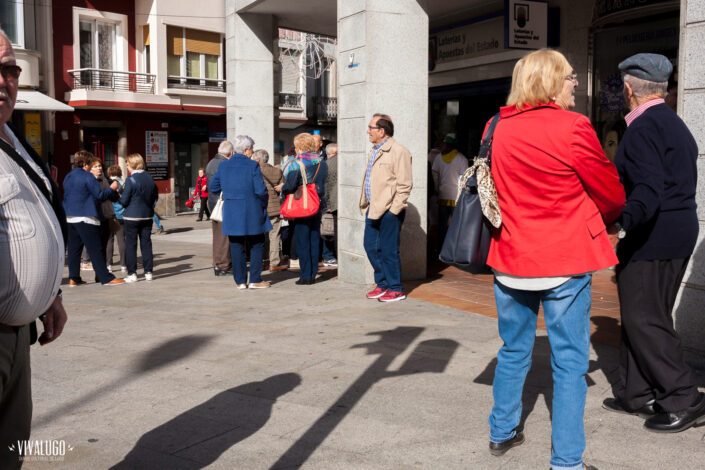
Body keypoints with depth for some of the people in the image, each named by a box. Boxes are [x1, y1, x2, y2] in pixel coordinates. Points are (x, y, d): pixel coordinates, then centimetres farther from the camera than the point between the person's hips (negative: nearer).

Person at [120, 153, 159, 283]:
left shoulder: (130, 180, -14)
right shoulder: (150, 178, 3)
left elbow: (124, 201, -11)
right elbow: (155, 196, 10)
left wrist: (118, 198, 9)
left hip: (132, 217, -5)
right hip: (147, 216, 5)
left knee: (131, 245, 3)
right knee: (146, 244, 10)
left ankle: (132, 273, 3)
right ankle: (148, 272, 10)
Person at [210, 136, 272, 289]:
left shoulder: (223, 166, 4)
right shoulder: (253, 166, -10)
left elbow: (213, 188, 10)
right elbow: (261, 190, -15)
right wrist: (266, 199, 5)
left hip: (231, 213, 4)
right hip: (252, 213, -4)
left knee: (236, 247, 9)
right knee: (256, 246, 9)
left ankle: (240, 281, 11)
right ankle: (255, 280, 7)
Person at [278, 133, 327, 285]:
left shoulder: (296, 164, -13)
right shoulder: (322, 163, 4)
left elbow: (290, 186, -18)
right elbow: (322, 184, 9)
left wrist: (282, 188, 2)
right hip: (318, 206, 5)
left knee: (302, 242, 2)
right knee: (315, 240, 11)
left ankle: (305, 276, 3)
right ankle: (313, 274, 16)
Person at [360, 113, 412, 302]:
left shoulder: (398, 152, -10)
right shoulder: (374, 151, 18)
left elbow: (404, 186, -13)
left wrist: (393, 210, -17)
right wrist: (366, 205, 16)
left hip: (389, 211, -9)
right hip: (373, 209, 9)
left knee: (389, 250, -2)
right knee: (371, 246, 11)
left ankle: (395, 289, 10)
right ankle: (382, 284, 25)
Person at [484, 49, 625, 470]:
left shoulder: (498, 130, 2)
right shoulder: (573, 128, -14)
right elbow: (612, 194, -3)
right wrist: (595, 221, 17)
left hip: (511, 257, 5)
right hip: (565, 261, -5)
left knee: (514, 351, 19)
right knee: (570, 361, 4)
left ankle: (502, 432, 33)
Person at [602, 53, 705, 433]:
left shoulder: (643, 128, -16)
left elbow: (648, 189, -29)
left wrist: (622, 222, -40)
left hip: (651, 238, -10)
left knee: (642, 320, -3)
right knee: (642, 316, 15)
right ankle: (637, 394, 23)